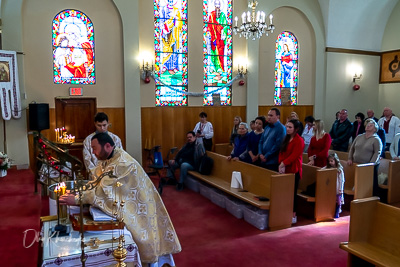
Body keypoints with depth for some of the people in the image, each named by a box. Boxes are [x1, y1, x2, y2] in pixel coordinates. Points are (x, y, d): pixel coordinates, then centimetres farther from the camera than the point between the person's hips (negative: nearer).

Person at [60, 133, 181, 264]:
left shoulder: (122, 163, -28)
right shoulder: (108, 159, 2)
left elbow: (102, 190, -30)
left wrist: (76, 199, -25)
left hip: (137, 207, -8)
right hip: (124, 203, 8)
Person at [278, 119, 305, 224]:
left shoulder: (299, 140, -8)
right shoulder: (286, 139, 16)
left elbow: (294, 156, -16)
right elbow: (281, 152, 12)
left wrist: (283, 164, -13)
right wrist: (281, 164, -3)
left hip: (294, 170, -7)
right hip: (284, 170, 7)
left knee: (292, 193, -2)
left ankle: (293, 216, 8)